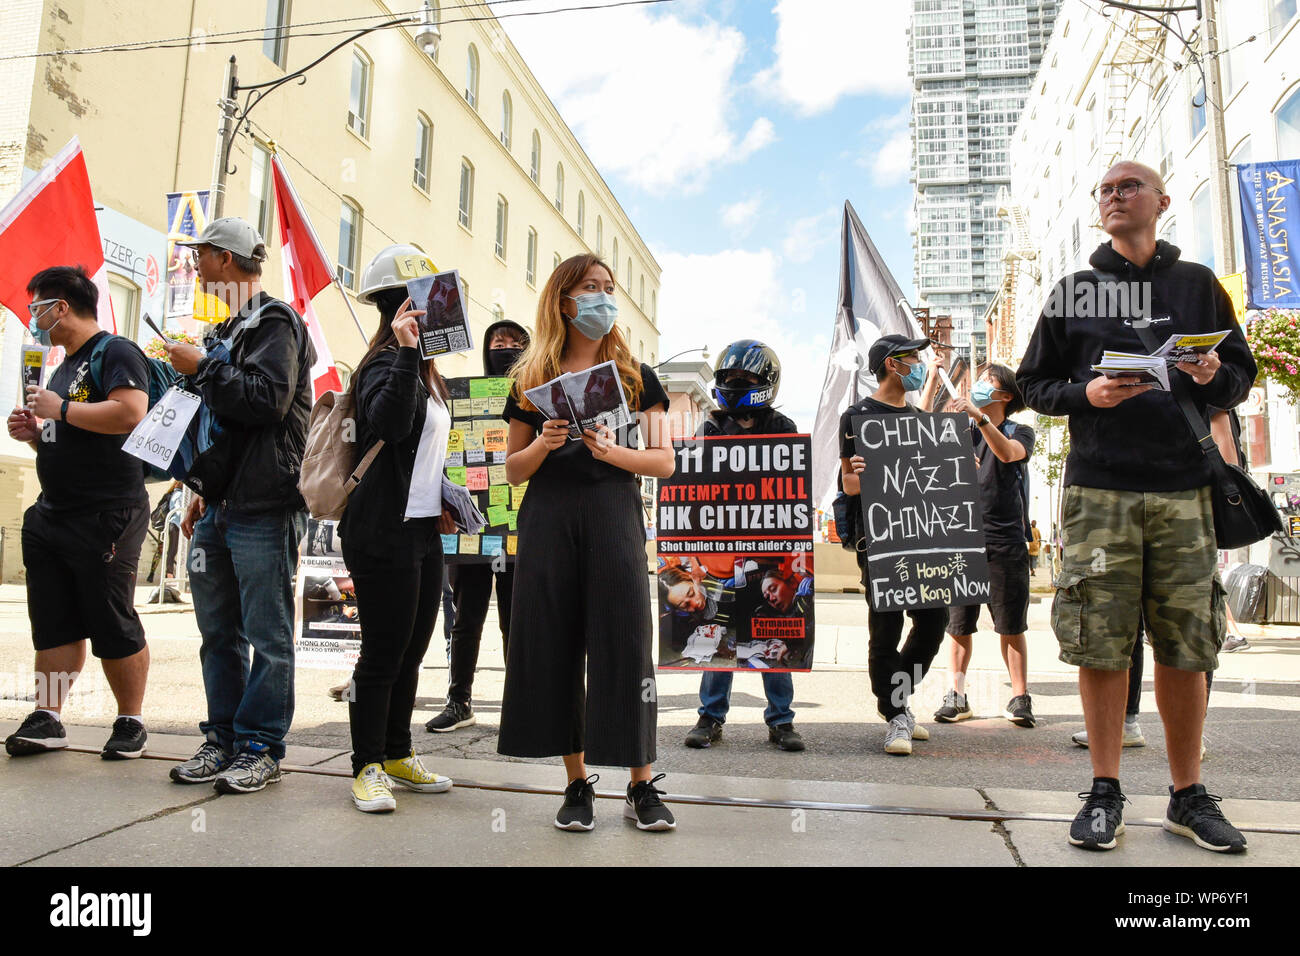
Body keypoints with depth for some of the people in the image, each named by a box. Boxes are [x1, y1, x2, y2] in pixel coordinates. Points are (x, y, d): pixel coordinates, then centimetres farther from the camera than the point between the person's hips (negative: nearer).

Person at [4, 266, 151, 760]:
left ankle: (130, 723, 8)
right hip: (52, 515, 9)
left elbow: (130, 412, -25)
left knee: (113, 626, -3)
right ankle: (47, 719, 16)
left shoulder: (115, 352, -7)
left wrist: (61, 410, -15)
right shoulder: (64, 365, 22)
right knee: (53, 623, 9)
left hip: (106, 516, -9)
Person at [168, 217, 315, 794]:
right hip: (223, 506, 10)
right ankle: (223, 739, 23)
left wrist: (202, 368, -11)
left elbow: (267, 400, -23)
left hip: (264, 509, -10)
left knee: (267, 635, -2)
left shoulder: (274, 322, -6)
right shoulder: (228, 330, 22)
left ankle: (261, 748, 6)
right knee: (219, 632, 13)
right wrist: (205, 492, 23)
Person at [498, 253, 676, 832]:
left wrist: (611, 451, -14)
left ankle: (642, 786, 6)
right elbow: (514, 470, 12)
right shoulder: (532, 380, 12)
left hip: (613, 518, -1)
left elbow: (664, 461, 4)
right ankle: (577, 783, 16)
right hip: (547, 522, 1)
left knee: (624, 645, -5)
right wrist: (543, 444, -8)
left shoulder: (635, 376, 10)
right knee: (554, 648, 2)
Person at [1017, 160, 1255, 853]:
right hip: (1098, 489, -1)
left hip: (1183, 489, 1)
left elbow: (1242, 373, 16)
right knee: (1100, 644, -3)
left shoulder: (1198, 284, 16)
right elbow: (1034, 385, 10)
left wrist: (1213, 376, -8)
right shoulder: (1072, 291, 13)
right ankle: (1105, 793, 9)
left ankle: (1189, 796, 17)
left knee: (1185, 647, 3)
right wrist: (1086, 393, -10)